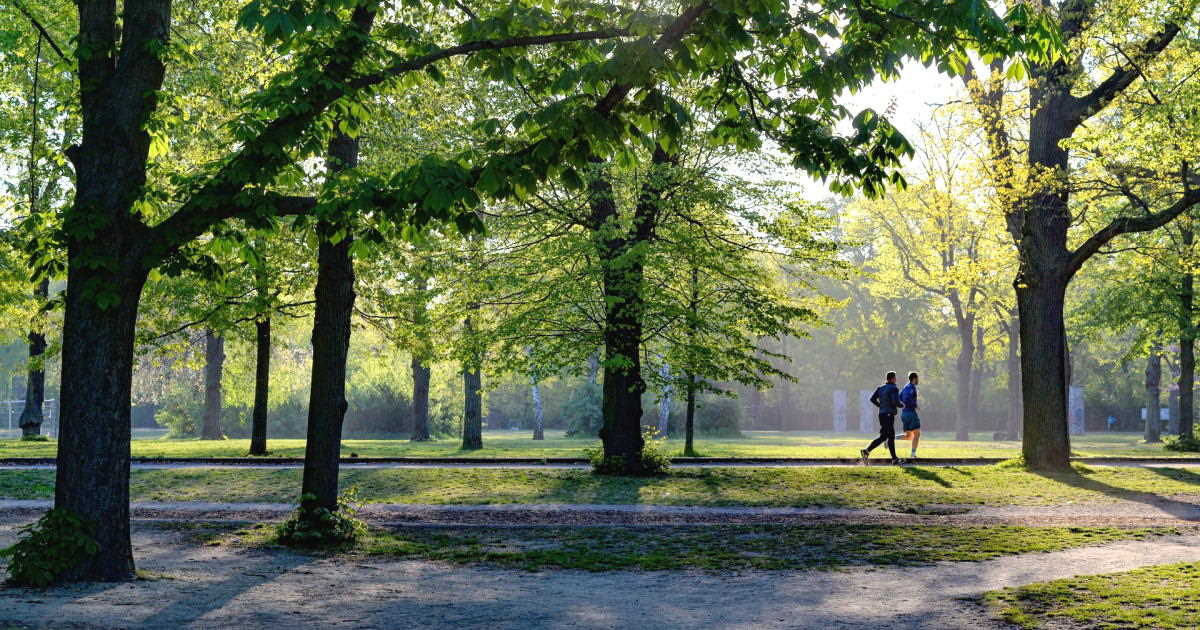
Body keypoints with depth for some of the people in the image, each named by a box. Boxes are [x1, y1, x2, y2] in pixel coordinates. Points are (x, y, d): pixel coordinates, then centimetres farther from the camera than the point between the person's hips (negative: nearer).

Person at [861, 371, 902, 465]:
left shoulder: (880, 388, 10)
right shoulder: (894, 389, -10)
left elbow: (872, 399, 3)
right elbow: (895, 402, -20)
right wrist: (901, 405, 0)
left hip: (881, 414, 8)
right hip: (889, 415, -8)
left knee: (891, 436, 14)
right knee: (883, 437, -8)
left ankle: (894, 458, 17)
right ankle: (866, 451, -19)